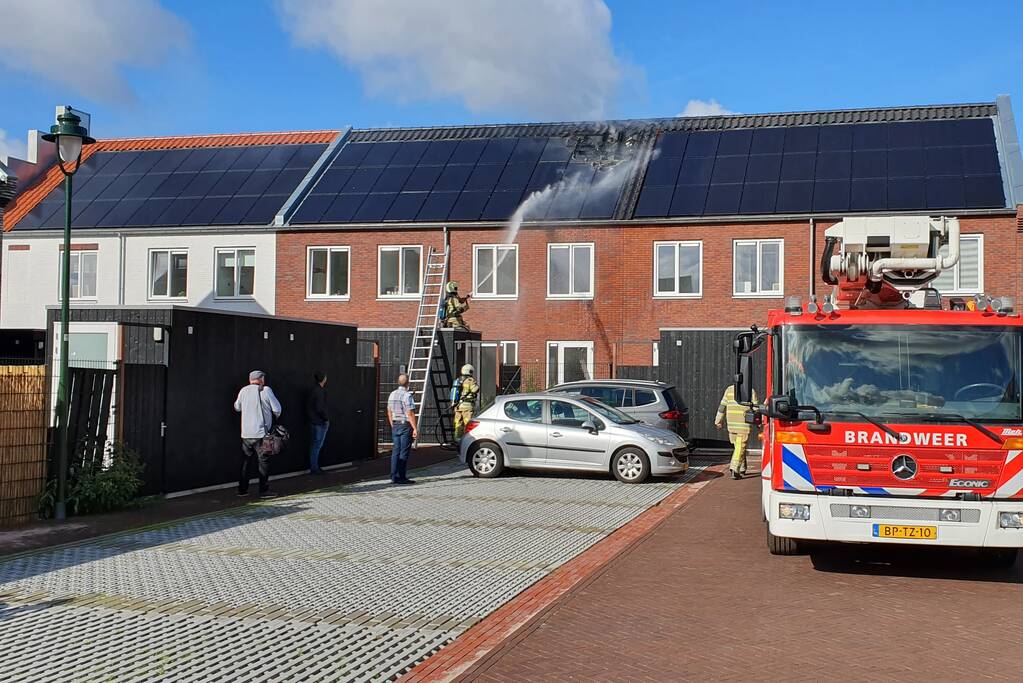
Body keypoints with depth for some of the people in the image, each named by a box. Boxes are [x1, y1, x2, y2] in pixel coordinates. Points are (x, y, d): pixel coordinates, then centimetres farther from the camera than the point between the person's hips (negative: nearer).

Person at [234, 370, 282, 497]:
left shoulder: (244, 390, 4)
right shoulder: (266, 390, -8)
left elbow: (237, 408, 17)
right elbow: (277, 409, -7)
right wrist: (275, 417, 14)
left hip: (246, 433, 4)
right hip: (261, 433, -4)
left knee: (246, 461, 13)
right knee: (263, 461, 3)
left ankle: (242, 489, 15)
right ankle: (264, 489, 2)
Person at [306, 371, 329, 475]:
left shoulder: (315, 390, 12)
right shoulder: (319, 391, -18)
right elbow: (320, 408, -21)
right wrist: (326, 418, -10)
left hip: (315, 422, 10)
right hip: (318, 422, -10)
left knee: (315, 445, 15)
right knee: (316, 445, -4)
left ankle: (314, 467, 22)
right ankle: (314, 468, 0)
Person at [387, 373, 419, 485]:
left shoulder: (392, 394, 10)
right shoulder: (407, 395, -14)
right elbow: (410, 414, -17)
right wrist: (415, 429, -15)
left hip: (395, 425, 7)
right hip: (406, 425, -7)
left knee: (395, 451, 9)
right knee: (404, 452, -4)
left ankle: (394, 477, 9)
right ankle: (401, 477, -4)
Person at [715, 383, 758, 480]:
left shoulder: (729, 389, 5)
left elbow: (722, 406, 8)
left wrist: (718, 421, 15)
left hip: (731, 425, 4)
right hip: (744, 425, -4)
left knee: (738, 447, 19)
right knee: (740, 448, -3)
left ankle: (742, 469, 22)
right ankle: (735, 470, -13)